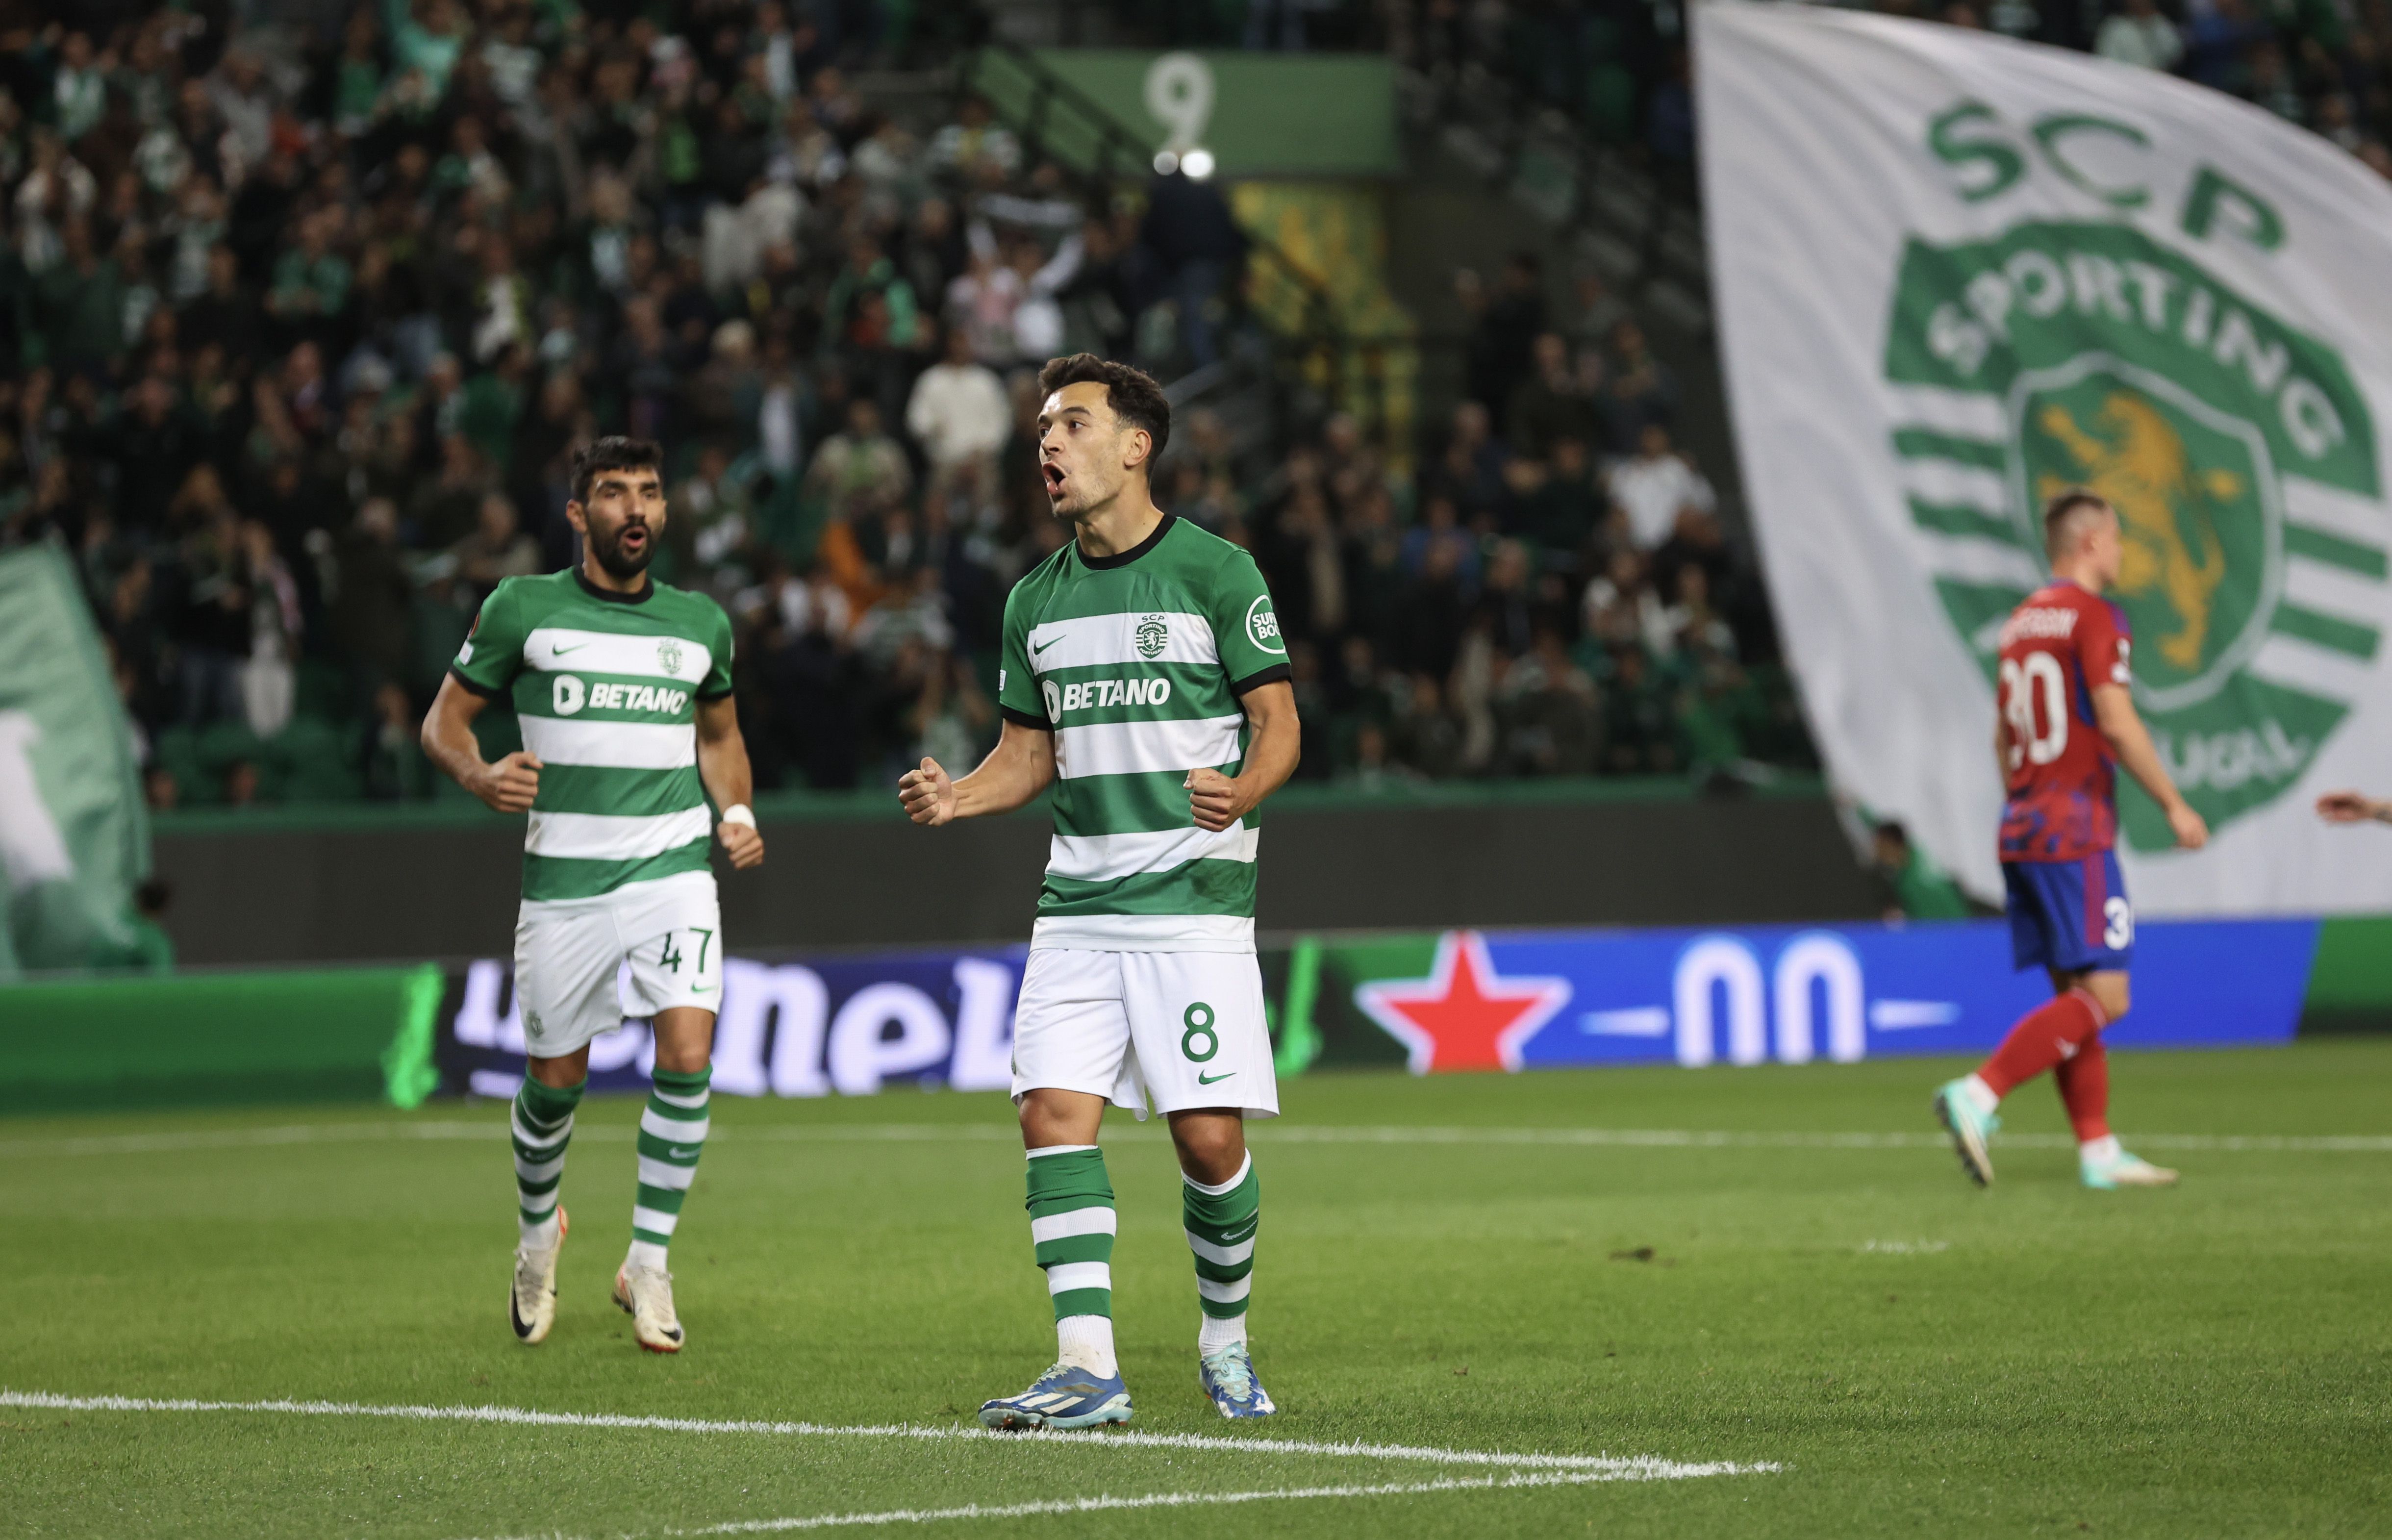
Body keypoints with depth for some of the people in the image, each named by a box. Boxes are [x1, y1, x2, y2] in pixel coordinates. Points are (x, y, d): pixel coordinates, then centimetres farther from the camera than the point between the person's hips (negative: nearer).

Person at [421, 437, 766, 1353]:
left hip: (674, 866, 1)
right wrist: (481, 776, -16)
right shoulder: (522, 609, 0)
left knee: (687, 1049, -18)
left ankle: (648, 1265, -5)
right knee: (556, 1077, 6)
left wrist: (737, 813, 8)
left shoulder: (700, 624, 9)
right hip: (564, 876, -1)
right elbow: (445, 719, 6)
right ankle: (538, 1235, 38)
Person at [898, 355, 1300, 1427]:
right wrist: (956, 798, 0)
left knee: (1209, 1136, -7)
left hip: (1194, 903, -5)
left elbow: (1277, 721, -2)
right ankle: (1087, 1367, -13)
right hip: (1077, 906, 5)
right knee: (1054, 1114, -11)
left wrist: (1241, 793, -23)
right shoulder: (1036, 600, 13)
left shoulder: (1216, 571, -3)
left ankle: (1224, 1338, 18)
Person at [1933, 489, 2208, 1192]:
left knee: (2074, 997, 9)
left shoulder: (2022, 620, 16)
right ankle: (1978, 1095, -20)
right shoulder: (2093, 615, -9)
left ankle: (2098, 1151, 7)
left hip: (2023, 833, 9)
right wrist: (2174, 805, -10)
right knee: (2103, 996, -9)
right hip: (2076, 835, -9)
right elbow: (2115, 721, -16)